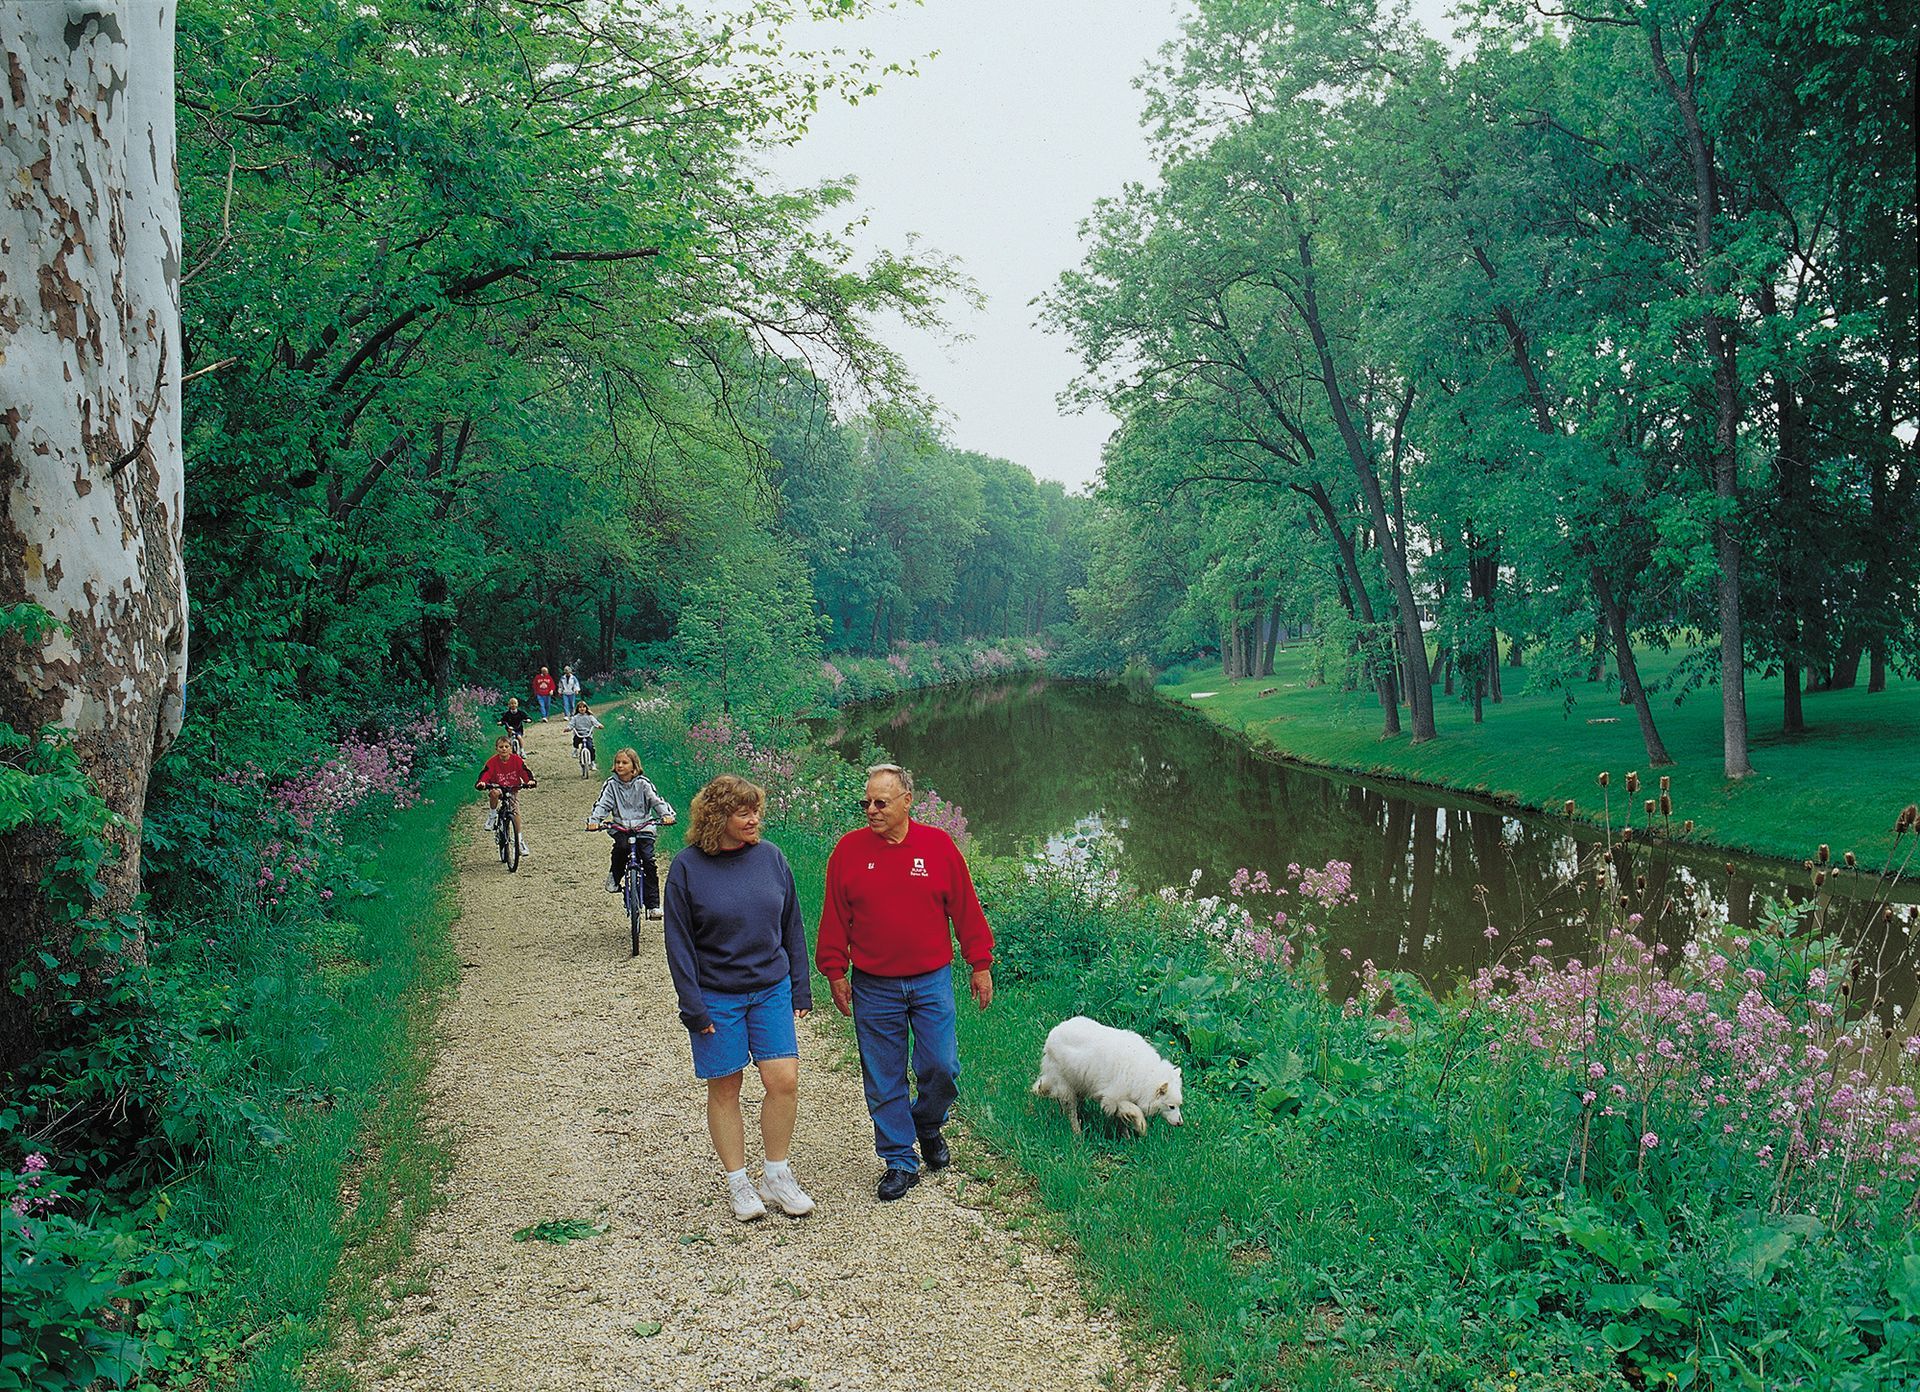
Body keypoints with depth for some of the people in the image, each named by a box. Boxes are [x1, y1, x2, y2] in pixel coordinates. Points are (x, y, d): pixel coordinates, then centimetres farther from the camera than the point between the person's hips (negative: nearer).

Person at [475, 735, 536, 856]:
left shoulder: (516, 760, -10)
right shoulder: (493, 762, -13)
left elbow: (525, 772, -15)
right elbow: (485, 774, -20)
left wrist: (531, 781, -35)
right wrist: (481, 783, -42)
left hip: (513, 790, 1)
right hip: (497, 787, -1)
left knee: (516, 811, -12)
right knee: (494, 793, -38)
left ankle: (520, 839, 1)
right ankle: (492, 816, -12)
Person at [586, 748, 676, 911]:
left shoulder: (642, 783, 2)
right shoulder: (612, 784, 5)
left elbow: (656, 800, -6)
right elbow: (602, 804, -1)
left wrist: (667, 815, -25)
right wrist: (593, 820, -21)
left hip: (644, 827, -1)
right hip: (621, 828, 1)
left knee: (648, 860, -16)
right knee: (621, 846, -33)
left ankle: (653, 905, -11)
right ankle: (614, 875, -2)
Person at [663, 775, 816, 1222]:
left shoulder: (770, 857, 0)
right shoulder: (687, 868, -8)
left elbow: (792, 927, 8)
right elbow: (679, 942, -5)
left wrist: (800, 989, 6)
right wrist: (693, 1006, -9)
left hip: (772, 990, 2)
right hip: (716, 997, -2)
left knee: (784, 1081, -3)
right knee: (724, 1089, 7)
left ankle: (777, 1177, 15)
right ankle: (738, 1184, 22)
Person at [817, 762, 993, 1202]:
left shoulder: (938, 845, -3)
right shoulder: (849, 850, -2)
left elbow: (965, 909, 3)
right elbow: (835, 918, 4)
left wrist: (980, 965, 4)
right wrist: (835, 972, 3)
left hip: (932, 981, 0)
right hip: (873, 988, 1)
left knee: (941, 1067, -1)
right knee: (883, 1080, 6)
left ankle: (928, 1126, 30)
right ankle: (900, 1162, 20)